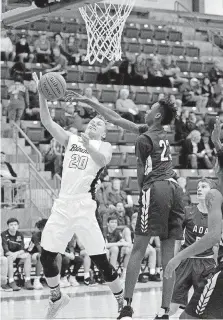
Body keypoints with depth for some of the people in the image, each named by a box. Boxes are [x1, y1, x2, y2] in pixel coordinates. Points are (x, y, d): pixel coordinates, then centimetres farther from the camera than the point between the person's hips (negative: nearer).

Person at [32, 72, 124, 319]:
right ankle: (56, 297, 27)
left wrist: (89, 148, -41)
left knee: (100, 261, -6)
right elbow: (47, 122, 4)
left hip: (84, 206, -4)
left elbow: (103, 160, -19)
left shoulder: (103, 146, 5)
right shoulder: (71, 140, 17)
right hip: (62, 205, 5)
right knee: (46, 257, 4)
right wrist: (42, 95, -10)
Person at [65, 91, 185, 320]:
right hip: (174, 188, 7)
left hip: (156, 189, -7)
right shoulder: (162, 135, 23)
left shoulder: (144, 139, 0)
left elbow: (141, 174, 4)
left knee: (138, 249, -5)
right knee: (168, 252, 4)